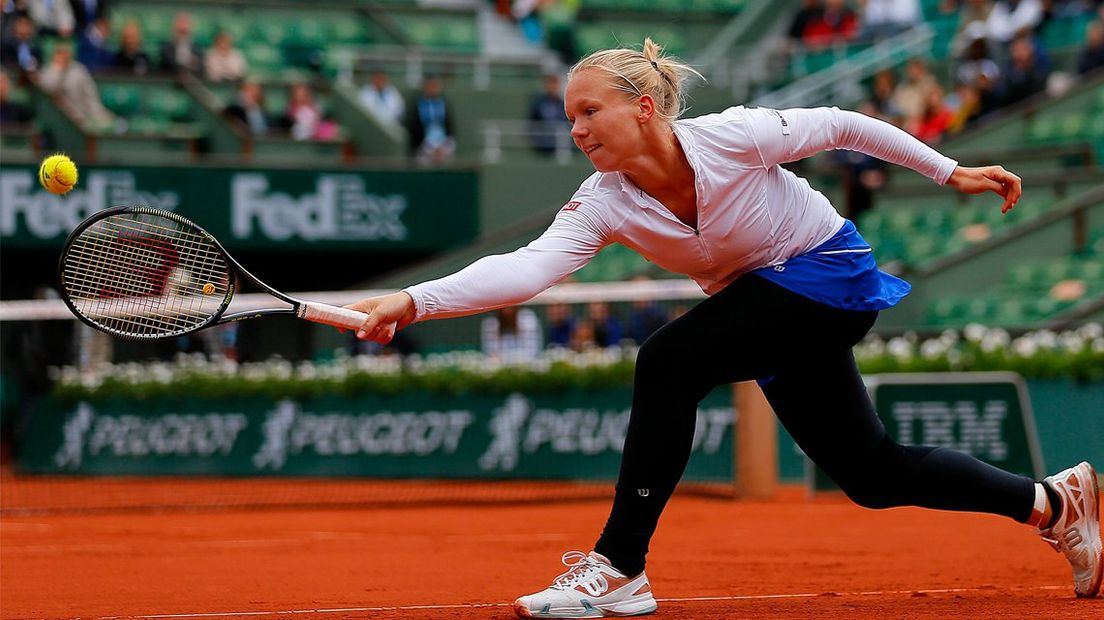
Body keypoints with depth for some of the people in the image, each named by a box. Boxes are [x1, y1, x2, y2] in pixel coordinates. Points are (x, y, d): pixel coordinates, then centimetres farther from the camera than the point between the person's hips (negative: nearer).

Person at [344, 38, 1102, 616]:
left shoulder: (733, 135, -26)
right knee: (870, 473, 12)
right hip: (766, 305, 7)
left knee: (669, 361, -26)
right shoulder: (603, 203, -15)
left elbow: (843, 125, -11)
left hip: (830, 274, -7)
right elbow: (528, 267, -30)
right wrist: (413, 301, -45)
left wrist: (950, 171, -3)